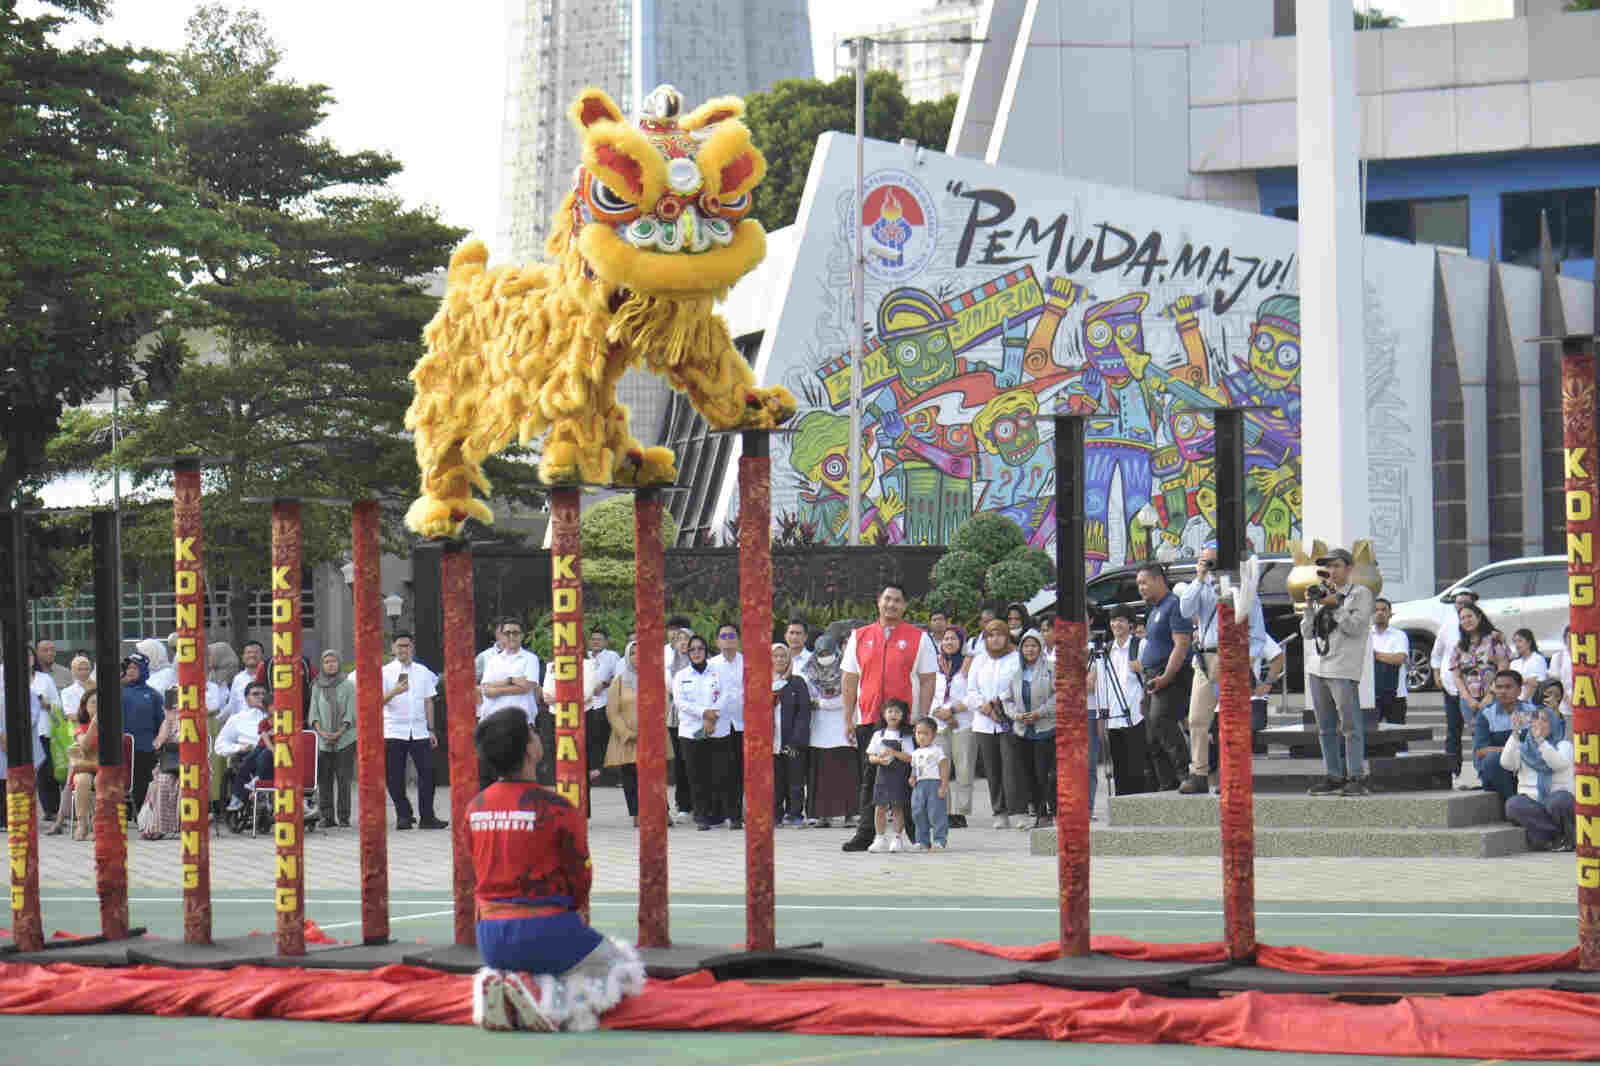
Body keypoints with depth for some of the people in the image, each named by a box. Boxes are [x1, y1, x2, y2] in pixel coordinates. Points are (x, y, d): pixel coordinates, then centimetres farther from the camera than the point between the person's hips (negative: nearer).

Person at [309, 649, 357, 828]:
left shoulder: (348, 685, 2)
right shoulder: (317, 687, 10)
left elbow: (351, 713, -2)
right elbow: (314, 713, 7)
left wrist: (339, 733, -11)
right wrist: (321, 732, -9)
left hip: (345, 738, -2)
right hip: (323, 741, 2)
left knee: (343, 779, -5)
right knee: (324, 778, -1)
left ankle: (344, 816, -2)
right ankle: (327, 815, 4)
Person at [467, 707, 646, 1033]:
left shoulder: (475, 808, 3)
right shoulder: (555, 807, -13)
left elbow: (481, 874, 11)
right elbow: (579, 879, -5)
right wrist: (578, 911, 18)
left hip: (490, 941, 6)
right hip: (544, 931, -6)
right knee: (627, 970, 15)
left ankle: (494, 985, 1)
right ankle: (552, 1000, -12)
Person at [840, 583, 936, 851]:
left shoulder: (918, 638, 5)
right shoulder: (859, 637, 11)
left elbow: (927, 681, 3)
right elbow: (850, 680, 13)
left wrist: (922, 717, -6)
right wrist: (848, 718, 7)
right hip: (868, 720, 2)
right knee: (869, 778, 3)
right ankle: (865, 834, 5)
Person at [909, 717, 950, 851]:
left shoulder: (937, 751, -2)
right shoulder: (915, 753, 18)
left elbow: (944, 769, -7)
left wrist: (944, 786, -15)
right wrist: (912, 778, 2)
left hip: (934, 783, -6)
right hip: (919, 785, 6)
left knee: (936, 814, -8)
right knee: (918, 814, 4)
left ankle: (940, 840, -4)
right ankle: (923, 841, 13)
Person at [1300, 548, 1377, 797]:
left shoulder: (1361, 594, 3)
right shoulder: (1323, 595, 20)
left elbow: (1356, 626, -9)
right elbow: (1307, 634, 15)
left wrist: (1334, 606, -11)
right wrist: (1310, 606, 3)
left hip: (1343, 671, -7)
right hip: (1319, 669, 7)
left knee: (1350, 725, -10)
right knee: (1326, 728, 7)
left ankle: (1357, 778, -11)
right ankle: (1333, 777, 10)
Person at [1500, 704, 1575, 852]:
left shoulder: (1563, 745, 5)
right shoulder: (1522, 747, 13)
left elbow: (1559, 763, -19)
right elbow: (1506, 763, -9)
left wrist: (1540, 740, -30)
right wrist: (1516, 735, -19)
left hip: (1557, 797, -2)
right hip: (1532, 803, 2)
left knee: (1559, 800, -38)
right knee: (1513, 805, -31)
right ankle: (1559, 833, -24)